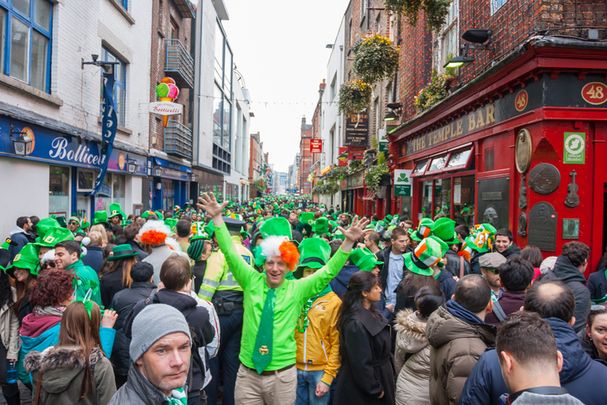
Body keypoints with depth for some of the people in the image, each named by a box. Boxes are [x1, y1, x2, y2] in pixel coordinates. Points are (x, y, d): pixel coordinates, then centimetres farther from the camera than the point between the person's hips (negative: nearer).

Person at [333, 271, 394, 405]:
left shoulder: (373, 314, 4)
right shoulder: (356, 324, -26)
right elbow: (360, 363, -23)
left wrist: (391, 372, 9)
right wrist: (375, 389, -15)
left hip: (380, 378, 9)